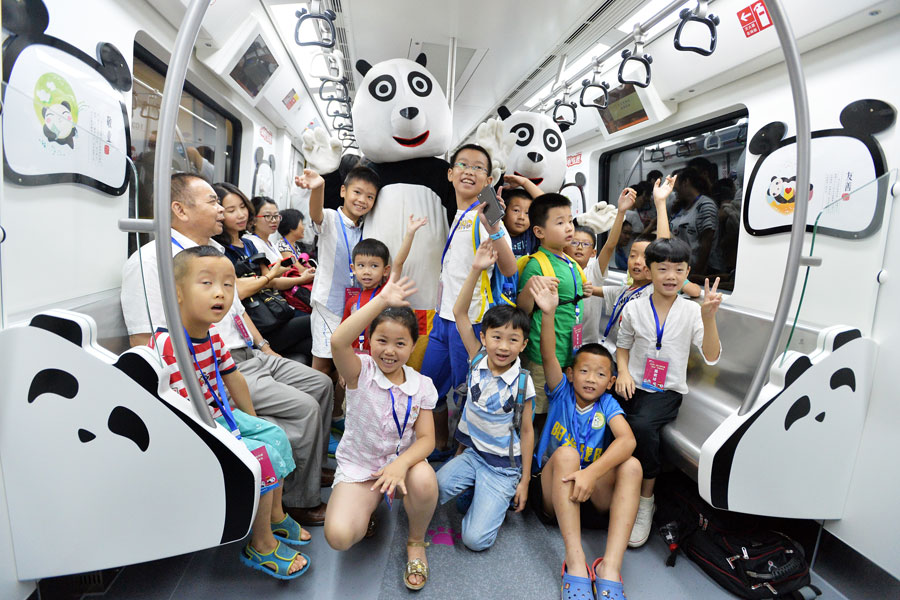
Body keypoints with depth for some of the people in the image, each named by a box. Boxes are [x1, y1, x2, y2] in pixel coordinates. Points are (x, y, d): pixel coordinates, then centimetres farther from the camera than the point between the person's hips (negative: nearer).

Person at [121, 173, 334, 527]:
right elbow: (146, 343, -20)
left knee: (320, 385, 10)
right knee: (303, 408, -18)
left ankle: (312, 468, 27)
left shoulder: (214, 250, 15)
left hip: (251, 356, 10)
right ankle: (301, 501, 2)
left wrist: (264, 347, 19)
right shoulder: (152, 260, -15)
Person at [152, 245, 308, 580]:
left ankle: (276, 516, 31)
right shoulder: (167, 343, -29)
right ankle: (261, 546, 6)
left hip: (221, 415, 10)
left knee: (275, 435, 11)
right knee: (263, 456, -16)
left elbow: (232, 377, 13)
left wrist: (252, 420, 18)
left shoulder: (211, 336, 1)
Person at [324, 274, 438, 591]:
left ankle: (416, 541, -1)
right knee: (338, 536, -25)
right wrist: (382, 300, -41)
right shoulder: (361, 372, -14)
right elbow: (338, 341, -37)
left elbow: (426, 438, -8)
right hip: (358, 467, -1)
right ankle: (365, 507, 13)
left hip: (402, 461, 2)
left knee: (424, 479, -34)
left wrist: (401, 463, -30)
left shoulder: (421, 385, -5)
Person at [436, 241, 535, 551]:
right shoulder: (478, 360, -9)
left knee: (476, 539, -13)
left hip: (504, 465, -3)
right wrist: (476, 270, -27)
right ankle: (476, 491, 11)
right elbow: (459, 312, -17)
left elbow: (527, 431, -5)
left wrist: (524, 481, -3)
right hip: (472, 453, 3)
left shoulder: (522, 382, -14)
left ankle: (494, 500, 18)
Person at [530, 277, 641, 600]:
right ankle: (575, 561, -35)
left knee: (632, 466, -24)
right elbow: (548, 356, -19)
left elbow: (627, 440, -20)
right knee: (565, 454, -31)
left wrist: (591, 473, -36)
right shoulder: (561, 393, 0)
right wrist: (548, 313, -36)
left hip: (593, 495, 2)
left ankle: (610, 567, -33)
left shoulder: (607, 405, 1)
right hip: (551, 491, -1)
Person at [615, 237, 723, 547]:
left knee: (642, 425, -33)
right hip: (634, 387, 2)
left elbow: (711, 357, -7)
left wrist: (708, 317, -20)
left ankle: (646, 502, -10)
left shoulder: (691, 311, 1)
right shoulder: (633, 308, 5)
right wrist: (623, 372, -4)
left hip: (667, 391, -2)